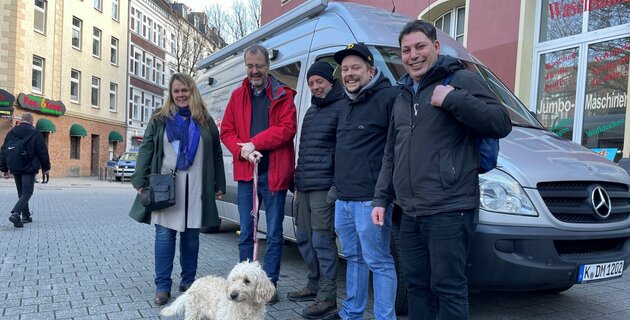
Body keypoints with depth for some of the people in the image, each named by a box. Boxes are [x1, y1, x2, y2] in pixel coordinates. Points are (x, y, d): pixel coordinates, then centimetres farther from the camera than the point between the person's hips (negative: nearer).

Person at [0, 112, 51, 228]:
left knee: (21, 193, 17)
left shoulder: (11, 133, 8)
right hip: (29, 169, -5)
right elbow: (43, 152, -6)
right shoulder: (36, 134, -6)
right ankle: (15, 214, -23)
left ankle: (26, 216, 21)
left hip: (15, 169, 5)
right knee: (26, 193, -4)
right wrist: (46, 167, 5)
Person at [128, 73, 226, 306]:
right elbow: (146, 150, 4)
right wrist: (141, 181, -5)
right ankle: (162, 286, 7)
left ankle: (188, 282, 20)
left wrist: (219, 185, 5)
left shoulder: (205, 121, 10)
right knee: (164, 235, -2)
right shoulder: (160, 118, 8)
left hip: (195, 187, 1)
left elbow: (216, 154, 10)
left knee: (191, 234, 7)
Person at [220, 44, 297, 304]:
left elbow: (288, 128, -10)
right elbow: (226, 131, 8)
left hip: (274, 173, -3)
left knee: (274, 234, 5)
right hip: (246, 173, 3)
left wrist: (254, 143, -14)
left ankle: (269, 285, 16)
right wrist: (243, 151, -11)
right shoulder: (238, 96, 12)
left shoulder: (282, 95, 2)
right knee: (246, 233, 9)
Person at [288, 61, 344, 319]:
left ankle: (327, 299, 2)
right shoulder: (311, 111, 22)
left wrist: (337, 186, -17)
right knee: (304, 239, 14)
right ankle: (314, 285, 28)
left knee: (322, 241, -6)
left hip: (324, 188, -9)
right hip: (303, 187, 9)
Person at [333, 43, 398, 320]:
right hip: (343, 199, 9)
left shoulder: (388, 98, -11)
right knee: (353, 258, 18)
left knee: (378, 262, -1)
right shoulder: (345, 107, 18)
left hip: (369, 200, -9)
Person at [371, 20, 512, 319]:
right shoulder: (403, 96, 19)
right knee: (416, 284, 15)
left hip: (449, 210, -7)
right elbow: (390, 155, 22)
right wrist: (381, 198, 16)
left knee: (448, 286, -1)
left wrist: (453, 99, -20)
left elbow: (502, 124, -12)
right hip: (410, 213, 7)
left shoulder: (461, 80, -2)